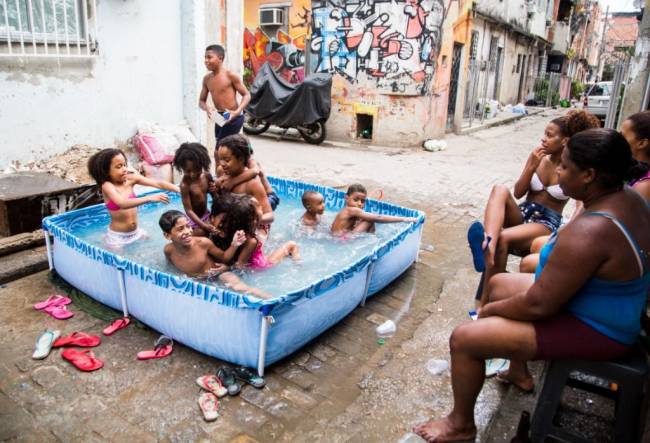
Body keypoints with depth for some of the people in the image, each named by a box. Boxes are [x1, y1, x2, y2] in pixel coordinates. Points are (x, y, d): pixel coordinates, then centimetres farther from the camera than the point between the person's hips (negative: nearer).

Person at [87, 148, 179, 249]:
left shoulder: (131, 179, -6)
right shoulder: (107, 186, -19)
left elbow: (157, 183, -13)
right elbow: (123, 204, -37)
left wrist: (180, 190, -26)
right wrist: (149, 198, -47)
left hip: (136, 232, 5)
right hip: (117, 237, -5)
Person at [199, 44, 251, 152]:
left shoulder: (230, 75, -11)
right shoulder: (207, 78, 7)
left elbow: (246, 95, -9)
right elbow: (201, 101, 12)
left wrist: (237, 111, -23)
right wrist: (207, 108, -12)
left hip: (233, 118, -7)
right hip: (219, 118, 7)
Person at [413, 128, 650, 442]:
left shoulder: (590, 231, -34)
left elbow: (539, 305, -29)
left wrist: (491, 309, -12)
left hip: (590, 331, -10)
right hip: (599, 310, 10)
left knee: (463, 339, -14)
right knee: (498, 283, 24)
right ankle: (519, 371, 38)